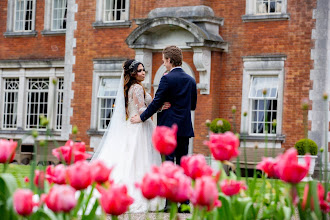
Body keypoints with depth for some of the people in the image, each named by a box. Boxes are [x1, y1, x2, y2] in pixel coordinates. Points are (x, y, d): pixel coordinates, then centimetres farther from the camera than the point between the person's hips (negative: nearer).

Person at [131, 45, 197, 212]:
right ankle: (184, 201, 8)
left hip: (168, 126, -6)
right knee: (182, 163, 9)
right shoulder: (191, 80, 10)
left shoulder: (167, 79, -10)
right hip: (185, 128, 6)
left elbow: (156, 103, -9)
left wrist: (141, 118, 1)